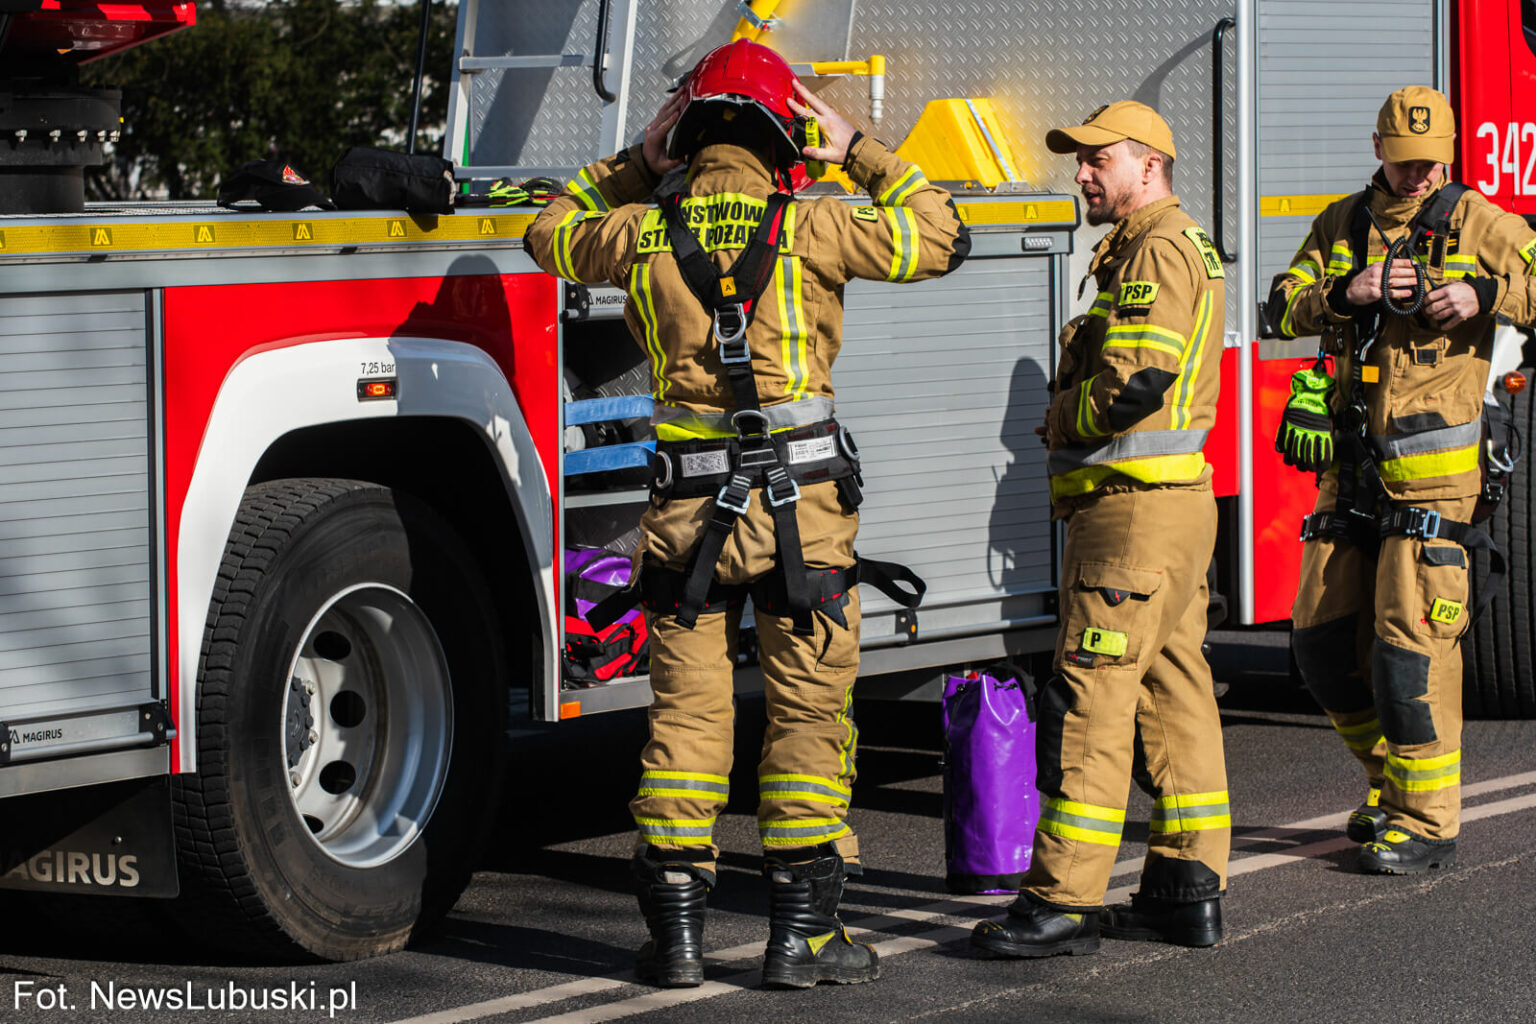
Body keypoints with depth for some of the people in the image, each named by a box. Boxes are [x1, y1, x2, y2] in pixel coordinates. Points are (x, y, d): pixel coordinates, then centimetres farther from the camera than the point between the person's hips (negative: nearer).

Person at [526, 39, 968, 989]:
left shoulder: (644, 231, 2)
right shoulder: (806, 226, -7)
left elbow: (552, 234, 23)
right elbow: (940, 240, 4)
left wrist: (636, 164, 26)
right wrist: (861, 152, 12)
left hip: (689, 511, 3)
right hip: (802, 506, -3)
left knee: (687, 711, 9)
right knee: (808, 713, 5)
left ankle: (677, 928, 10)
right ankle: (803, 931, 7)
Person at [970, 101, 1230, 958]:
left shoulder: (1159, 252, -13)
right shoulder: (1183, 250, 21)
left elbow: (1134, 382, -22)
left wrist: (1063, 421, -5)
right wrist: (1074, 423, 11)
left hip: (1135, 512, -11)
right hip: (1177, 505, 11)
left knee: (1091, 698, -11)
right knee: (1174, 694, 11)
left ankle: (1065, 901, -12)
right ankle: (1189, 888, 14)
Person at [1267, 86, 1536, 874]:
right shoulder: (1342, 224, 12)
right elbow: (1283, 307, 3)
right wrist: (1345, 291, -14)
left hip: (1432, 471, -5)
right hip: (1351, 468, 5)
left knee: (1410, 643, -10)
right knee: (1325, 643, 7)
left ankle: (1427, 820, -3)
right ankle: (1393, 780, 26)